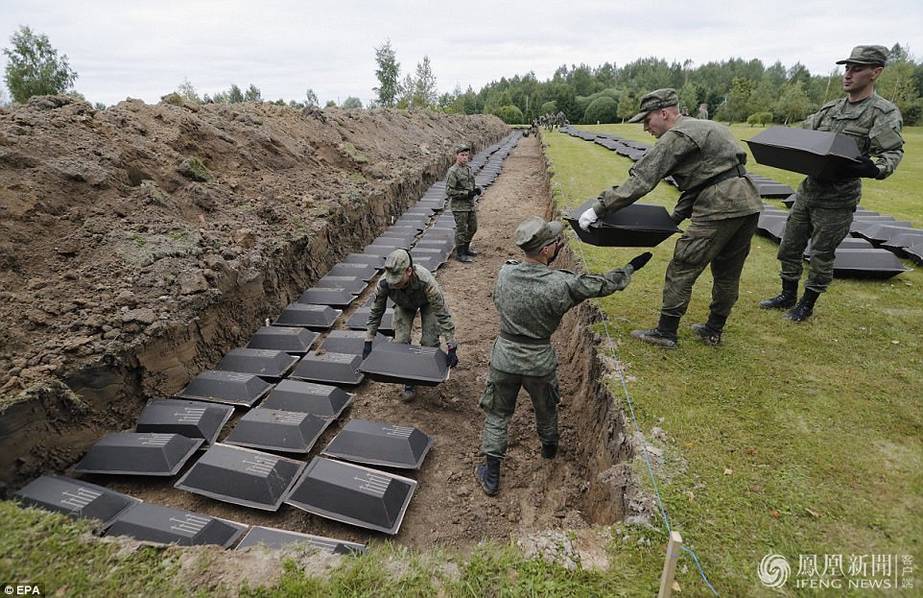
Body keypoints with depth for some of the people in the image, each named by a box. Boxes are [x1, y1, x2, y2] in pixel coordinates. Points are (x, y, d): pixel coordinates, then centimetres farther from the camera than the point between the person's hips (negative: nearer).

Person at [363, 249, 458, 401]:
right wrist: (368, 342, -17)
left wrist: (452, 349, -38)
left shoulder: (426, 281, -46)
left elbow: (443, 315, -38)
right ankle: (409, 383, 8)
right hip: (403, 305, 2)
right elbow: (375, 312, -19)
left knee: (429, 341, -12)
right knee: (400, 341, -9)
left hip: (427, 302, -2)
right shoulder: (384, 283, -37)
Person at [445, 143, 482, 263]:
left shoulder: (468, 168, 10)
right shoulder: (452, 171, -16)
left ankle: (466, 248, 34)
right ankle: (460, 254, 11)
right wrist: (467, 193, -21)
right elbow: (449, 191, -19)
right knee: (461, 230, -1)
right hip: (459, 206, -8)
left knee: (473, 228, 17)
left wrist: (476, 189, 1)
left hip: (470, 204, 8)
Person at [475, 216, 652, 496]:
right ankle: (549, 447, 57)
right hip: (540, 363, -1)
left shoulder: (505, 272, -14)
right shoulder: (562, 284, -22)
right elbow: (603, 284, -7)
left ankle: (491, 477, 27)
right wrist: (632, 267, 12)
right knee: (546, 409, 28)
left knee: (497, 415, 17)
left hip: (504, 359, 1)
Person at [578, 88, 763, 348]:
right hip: (748, 203, 10)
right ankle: (713, 331, 31)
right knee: (727, 273, 18)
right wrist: (678, 215, 23)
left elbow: (640, 181, -18)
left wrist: (599, 208, -17)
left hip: (720, 207, -10)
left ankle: (666, 333, 9)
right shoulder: (703, 127, 22)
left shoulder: (676, 137, -10)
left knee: (682, 269, 0)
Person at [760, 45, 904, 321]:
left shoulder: (884, 113, -8)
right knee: (790, 246, 13)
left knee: (821, 255, 4)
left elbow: (893, 152, -16)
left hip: (837, 199, -6)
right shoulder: (829, 109, 10)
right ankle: (788, 296, 28)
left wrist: (872, 169, -37)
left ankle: (807, 304, 20)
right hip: (807, 190, 6)